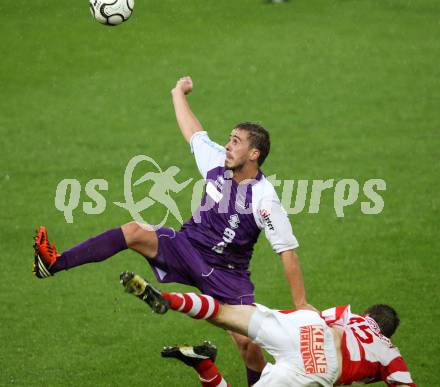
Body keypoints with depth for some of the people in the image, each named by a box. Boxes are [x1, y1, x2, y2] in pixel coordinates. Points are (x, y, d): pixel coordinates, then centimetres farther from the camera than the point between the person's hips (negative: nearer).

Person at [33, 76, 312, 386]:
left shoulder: (264, 199, -21)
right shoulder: (218, 162, -4)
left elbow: (288, 250, -18)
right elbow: (193, 132, 16)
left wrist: (301, 303, -18)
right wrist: (179, 93, 26)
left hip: (226, 273, -5)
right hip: (188, 245, 5)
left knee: (247, 342, -16)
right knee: (135, 232, -17)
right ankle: (55, 264, -24)